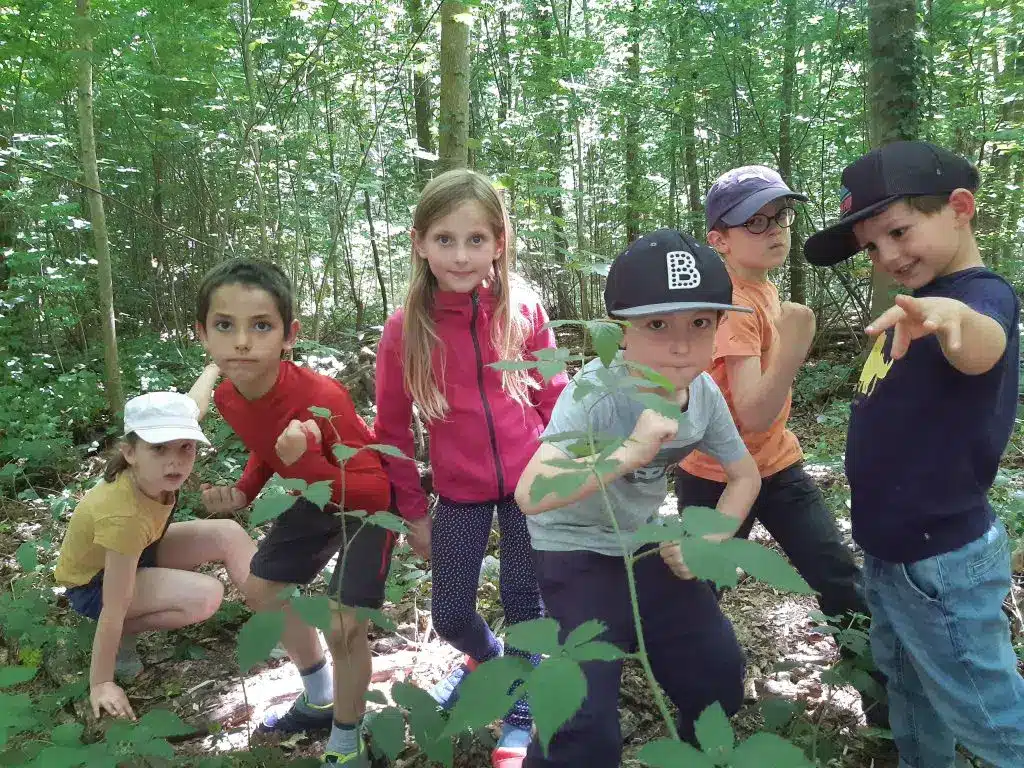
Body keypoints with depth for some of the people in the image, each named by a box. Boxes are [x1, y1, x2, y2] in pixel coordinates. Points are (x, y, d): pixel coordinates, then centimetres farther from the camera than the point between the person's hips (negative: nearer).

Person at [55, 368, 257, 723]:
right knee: (206, 596, -26)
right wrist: (101, 684, -23)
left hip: (137, 552, 7)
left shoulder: (153, 467, -25)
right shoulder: (124, 517, -42)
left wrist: (216, 364, 9)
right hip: (92, 582, -7)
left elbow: (190, 406, -5)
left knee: (229, 534, -8)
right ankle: (121, 637, -4)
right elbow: (114, 610, -33)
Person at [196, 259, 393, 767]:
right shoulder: (227, 396, -16)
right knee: (262, 587, 18)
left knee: (342, 624, -14)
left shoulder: (321, 397, -39)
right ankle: (320, 699, 41)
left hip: (368, 500, -8)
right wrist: (242, 493, -8)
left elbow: (372, 491, -36)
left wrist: (308, 463, -50)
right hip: (315, 493, 8)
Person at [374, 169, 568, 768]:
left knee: (525, 599, 8)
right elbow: (393, 428, -1)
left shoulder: (524, 308, -11)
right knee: (451, 614, 10)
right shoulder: (404, 329, -11)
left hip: (530, 481, -1)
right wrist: (412, 511, 3)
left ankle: (521, 719, 29)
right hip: (459, 494, 1)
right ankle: (487, 656, 45)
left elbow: (553, 394, 0)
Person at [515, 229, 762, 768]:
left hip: (647, 542, 6)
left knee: (720, 673, 13)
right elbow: (530, 494, -44)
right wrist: (630, 451, -51)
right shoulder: (597, 392, -32)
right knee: (589, 722, -16)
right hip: (575, 552, -6)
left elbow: (745, 476, 4)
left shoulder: (704, 392, -12)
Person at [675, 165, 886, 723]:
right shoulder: (734, 303, -24)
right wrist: (790, 355, -48)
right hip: (718, 476, -7)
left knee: (841, 577, 4)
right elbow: (752, 416, -35)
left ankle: (884, 695, 19)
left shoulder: (762, 287, 2)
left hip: (777, 464, 8)